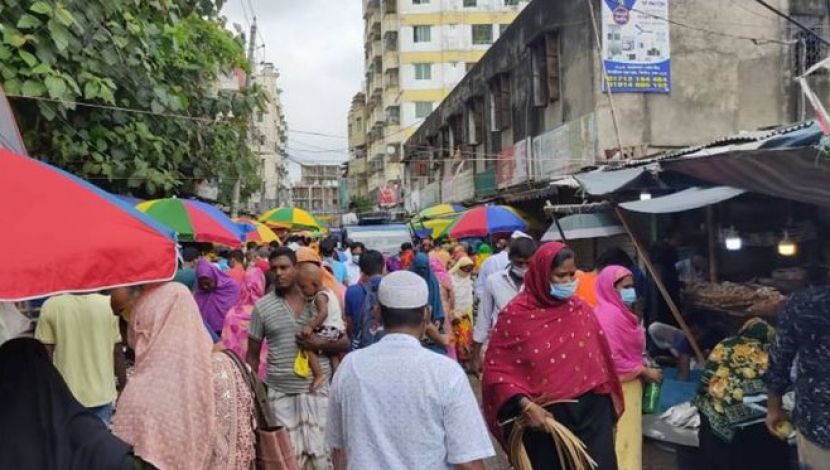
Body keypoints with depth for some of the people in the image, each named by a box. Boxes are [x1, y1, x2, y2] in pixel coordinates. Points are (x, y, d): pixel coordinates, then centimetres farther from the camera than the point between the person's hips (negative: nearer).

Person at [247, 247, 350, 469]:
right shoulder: (262, 307, 1)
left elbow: (344, 342, 5)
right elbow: (253, 354, 7)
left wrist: (319, 344, -13)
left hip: (319, 390, 0)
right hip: (280, 394, 0)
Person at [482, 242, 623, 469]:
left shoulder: (581, 311, 4)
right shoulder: (515, 315, -9)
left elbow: (600, 362, 10)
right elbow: (496, 370, -9)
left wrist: (609, 408, 10)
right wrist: (526, 406, -18)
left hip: (589, 413, 3)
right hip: (542, 420, -3)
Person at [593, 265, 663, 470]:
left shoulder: (619, 312, 11)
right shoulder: (610, 314, -21)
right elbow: (612, 359, -24)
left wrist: (643, 365, 7)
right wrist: (644, 371, -15)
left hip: (626, 384, 10)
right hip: (620, 386, -10)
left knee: (625, 436, 16)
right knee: (624, 437, 0)